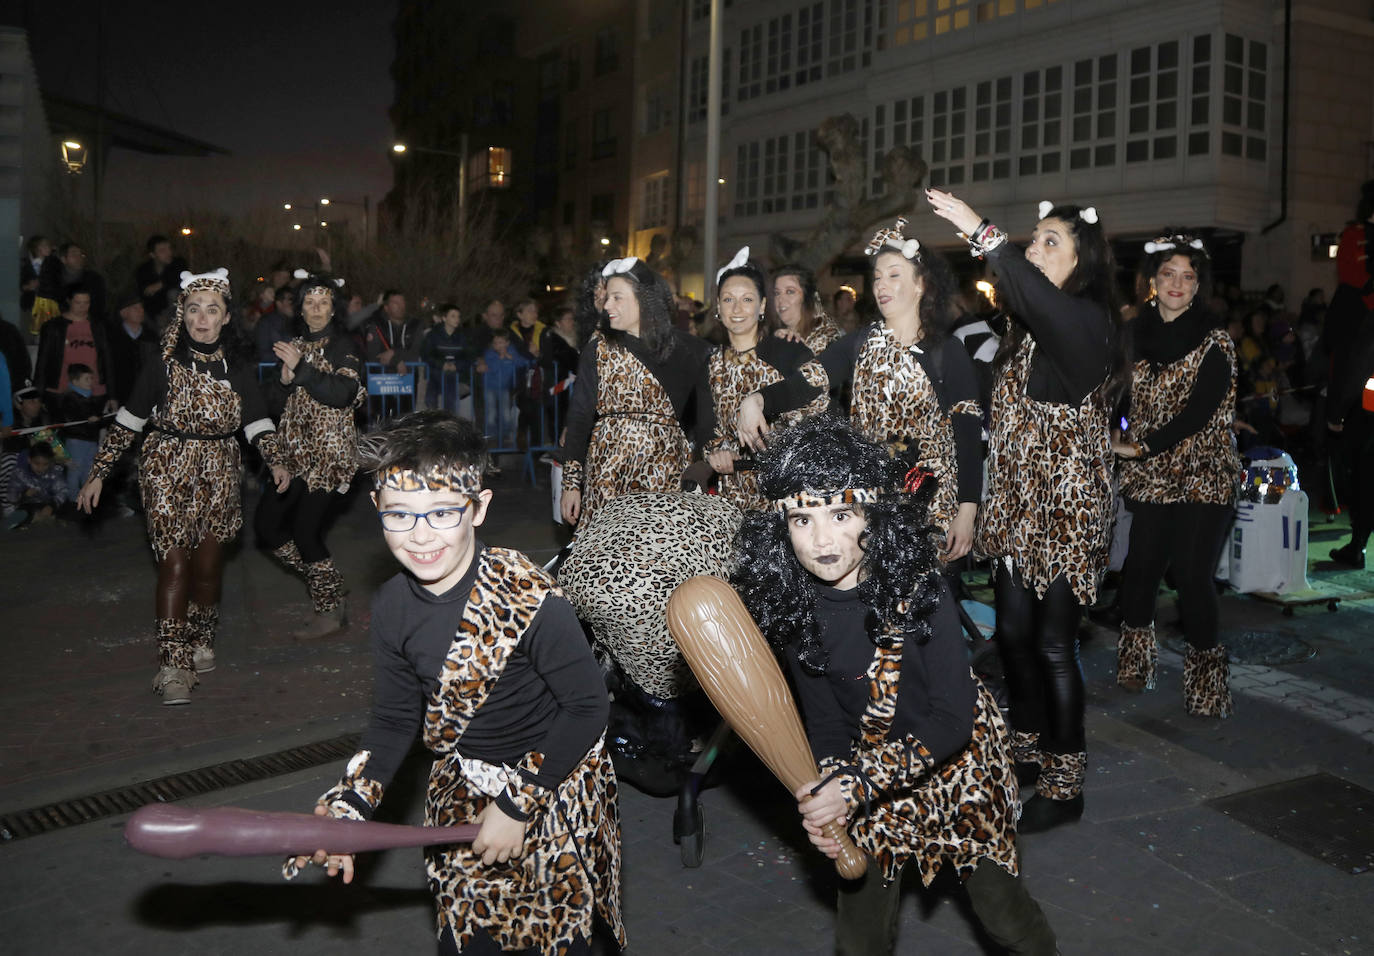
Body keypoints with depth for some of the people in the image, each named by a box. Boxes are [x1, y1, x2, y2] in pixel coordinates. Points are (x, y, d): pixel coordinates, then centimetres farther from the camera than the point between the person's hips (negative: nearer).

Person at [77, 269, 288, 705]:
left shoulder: (239, 362, 3)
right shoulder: (164, 359, -5)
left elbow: (256, 420, 8)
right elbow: (130, 418, -1)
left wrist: (275, 461, -7)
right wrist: (99, 472, -3)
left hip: (219, 471, 3)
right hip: (168, 468, -2)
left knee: (209, 562, 5)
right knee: (174, 562, -8)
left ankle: (201, 641, 28)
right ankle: (173, 665, -5)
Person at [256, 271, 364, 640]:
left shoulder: (343, 347, -4)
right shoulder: (292, 346, 14)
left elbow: (345, 393, -21)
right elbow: (275, 400, 12)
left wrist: (301, 368, -23)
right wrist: (285, 378, -8)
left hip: (329, 454, -7)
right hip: (293, 451, 7)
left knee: (306, 533, -10)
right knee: (266, 525, 7)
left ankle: (330, 611, 9)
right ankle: (328, 590, 22)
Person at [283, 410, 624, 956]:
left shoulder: (530, 601, -29)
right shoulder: (393, 608, -10)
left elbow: (586, 705, -20)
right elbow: (395, 721, 1)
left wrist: (516, 804, -18)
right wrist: (348, 808, -13)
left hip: (552, 784, -5)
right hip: (461, 788, 5)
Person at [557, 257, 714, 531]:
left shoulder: (687, 351, 6)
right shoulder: (599, 350, 6)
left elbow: (703, 417, 9)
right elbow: (580, 417, 3)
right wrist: (571, 482, -2)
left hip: (665, 472, 0)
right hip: (607, 474, 0)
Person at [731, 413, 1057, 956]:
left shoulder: (919, 590, -26)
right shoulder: (791, 611, -17)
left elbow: (952, 719, -25)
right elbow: (825, 725, -8)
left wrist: (858, 783, -31)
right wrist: (824, 803, -25)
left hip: (956, 760, -2)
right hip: (868, 774, 2)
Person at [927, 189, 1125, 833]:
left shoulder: (1089, 322, -12)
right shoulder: (1026, 328, 13)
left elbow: (1038, 296, -36)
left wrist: (982, 232, -39)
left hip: (1066, 507, -8)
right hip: (1017, 504, 8)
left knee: (1053, 643, -2)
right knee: (1013, 632, 13)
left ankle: (1064, 784, 11)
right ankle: (1028, 748, 32)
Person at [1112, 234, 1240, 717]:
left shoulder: (1214, 343, -5)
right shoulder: (1135, 335, 7)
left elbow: (1201, 411, -14)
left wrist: (1140, 448, -15)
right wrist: (1119, 445, -1)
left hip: (1203, 477, -3)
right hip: (1152, 477, 4)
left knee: (1192, 574, -5)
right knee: (1141, 565, 7)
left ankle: (1204, 674, 11)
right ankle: (1135, 665, 25)